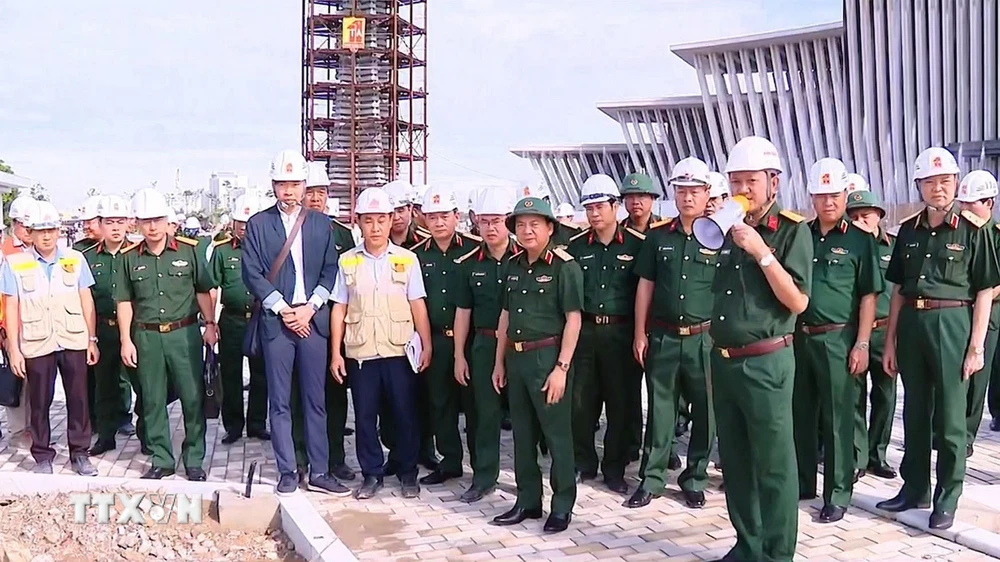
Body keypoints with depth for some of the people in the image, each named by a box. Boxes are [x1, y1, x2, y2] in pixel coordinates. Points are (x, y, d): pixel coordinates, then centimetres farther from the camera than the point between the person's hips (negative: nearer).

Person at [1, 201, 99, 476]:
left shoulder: (75, 259, 2)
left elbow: (86, 300, 6)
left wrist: (92, 339, 4)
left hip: (74, 341, 1)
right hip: (36, 344, -1)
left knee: (78, 399, 7)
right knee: (39, 402, 9)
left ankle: (80, 453, 19)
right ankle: (42, 456, 22)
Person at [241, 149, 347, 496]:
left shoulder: (321, 224, 10)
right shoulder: (258, 224, 4)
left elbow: (331, 271, 7)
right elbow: (252, 274, -2)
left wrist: (310, 307, -6)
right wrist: (283, 310, -8)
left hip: (313, 320, 2)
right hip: (275, 321, -1)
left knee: (316, 399, 5)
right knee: (280, 402, 3)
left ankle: (319, 472, 12)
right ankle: (287, 473, 12)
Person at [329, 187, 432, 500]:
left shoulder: (407, 259, 2)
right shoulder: (347, 261, 5)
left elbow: (417, 306, 2)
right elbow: (339, 309, 6)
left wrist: (427, 345, -4)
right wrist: (335, 353, 2)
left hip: (400, 351, -1)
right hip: (360, 353, 1)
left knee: (405, 413, 4)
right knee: (365, 415, 7)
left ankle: (407, 472, 20)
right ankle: (372, 474, 21)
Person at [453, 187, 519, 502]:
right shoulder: (468, 264, 5)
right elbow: (463, 312, 9)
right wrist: (459, 355, 6)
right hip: (484, 345, 2)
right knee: (485, 413, 8)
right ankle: (484, 477, 19)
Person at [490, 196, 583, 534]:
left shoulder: (564, 266, -9)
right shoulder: (514, 266, 11)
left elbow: (573, 319, -12)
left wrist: (561, 367, -17)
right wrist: (499, 362, 15)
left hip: (547, 357, -7)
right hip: (516, 358, 7)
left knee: (557, 434, 3)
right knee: (522, 433, 14)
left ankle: (562, 506, 15)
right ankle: (527, 501, 26)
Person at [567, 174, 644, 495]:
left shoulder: (637, 244, -1)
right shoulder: (575, 247, 6)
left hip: (621, 332, -2)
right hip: (583, 331, 2)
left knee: (621, 403, 5)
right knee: (581, 402, 6)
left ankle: (614, 469, 18)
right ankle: (584, 464, 22)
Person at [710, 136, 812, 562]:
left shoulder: (792, 230, -6)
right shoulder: (729, 230, 12)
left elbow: (798, 301, -15)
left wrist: (761, 252, -20)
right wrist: (715, 358, 15)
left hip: (765, 364, -6)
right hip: (723, 362, 7)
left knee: (773, 465, 1)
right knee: (735, 462, 14)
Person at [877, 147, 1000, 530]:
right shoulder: (908, 230, 8)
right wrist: (890, 341, 8)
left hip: (952, 325, -4)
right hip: (911, 325, 4)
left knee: (950, 418, 3)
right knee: (915, 412, 13)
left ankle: (947, 499, 15)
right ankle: (915, 488, 26)